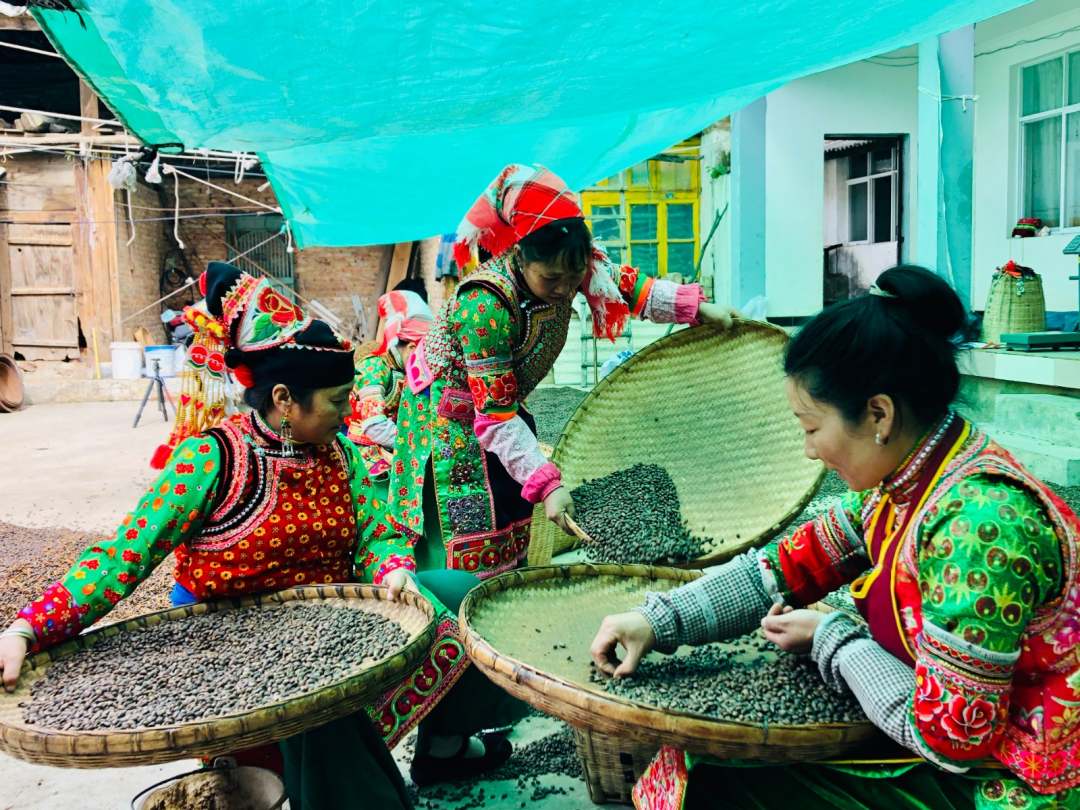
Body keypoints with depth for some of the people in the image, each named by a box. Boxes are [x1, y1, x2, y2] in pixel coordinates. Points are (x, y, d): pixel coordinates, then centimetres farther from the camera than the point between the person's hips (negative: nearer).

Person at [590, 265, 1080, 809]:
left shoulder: (977, 521, -30)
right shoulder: (896, 481, -4)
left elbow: (949, 736, -26)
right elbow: (789, 568, 3)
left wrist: (831, 639, -14)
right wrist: (658, 620, -5)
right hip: (952, 753, 7)